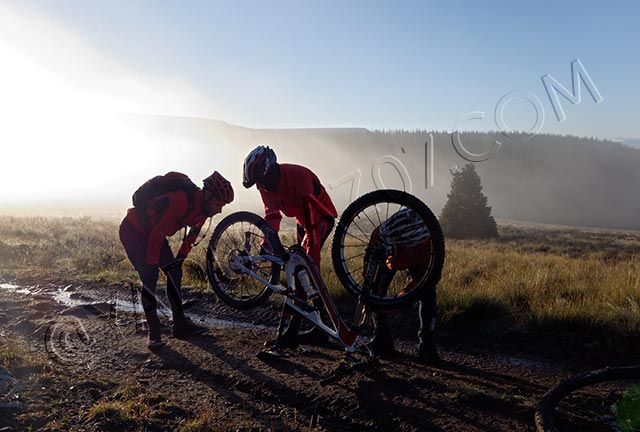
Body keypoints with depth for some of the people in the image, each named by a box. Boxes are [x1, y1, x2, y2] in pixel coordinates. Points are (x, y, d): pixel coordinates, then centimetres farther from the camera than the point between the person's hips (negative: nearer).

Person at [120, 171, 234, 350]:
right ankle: (154, 332, -5)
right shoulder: (181, 200, -36)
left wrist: (180, 257, 5)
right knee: (150, 277, -16)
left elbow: (193, 235, 6)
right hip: (132, 231, -8)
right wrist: (152, 263, -22)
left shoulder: (203, 207, -8)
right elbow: (157, 233, -31)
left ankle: (181, 325, 9)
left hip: (153, 233, 8)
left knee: (174, 272, 2)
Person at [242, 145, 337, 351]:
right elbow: (272, 214, -7)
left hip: (322, 217, -8)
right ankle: (320, 329, 18)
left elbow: (312, 225, -35)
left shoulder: (299, 177, -34)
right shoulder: (266, 182, -11)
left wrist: (312, 261, -35)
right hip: (302, 220, 8)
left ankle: (289, 332, -15)